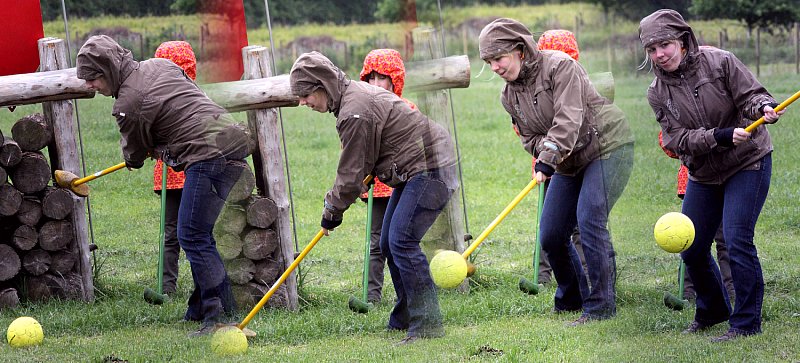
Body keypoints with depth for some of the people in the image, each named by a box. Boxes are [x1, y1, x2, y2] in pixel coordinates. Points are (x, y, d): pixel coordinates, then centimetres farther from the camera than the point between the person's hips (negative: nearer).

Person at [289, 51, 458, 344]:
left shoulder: (354, 113, -23)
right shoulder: (356, 92, 10)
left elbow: (351, 173, -16)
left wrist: (332, 212, -3)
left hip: (429, 171, -11)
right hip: (412, 172, 11)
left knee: (401, 241, -18)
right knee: (389, 244, 12)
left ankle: (427, 323, -15)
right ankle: (405, 318, 21)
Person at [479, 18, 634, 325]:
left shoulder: (559, 66, -19)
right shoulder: (510, 95, 4)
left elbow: (569, 119, -28)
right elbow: (529, 138, 6)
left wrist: (548, 158, -36)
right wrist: (545, 149, -16)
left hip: (607, 147, -8)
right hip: (569, 163, 8)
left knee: (589, 220, -22)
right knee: (551, 236, 3)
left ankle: (601, 305, -15)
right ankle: (571, 299, 23)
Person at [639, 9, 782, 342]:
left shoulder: (720, 62, -14)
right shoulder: (657, 93, -5)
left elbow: (751, 94, -15)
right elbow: (678, 139, -14)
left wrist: (764, 107, -38)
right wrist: (720, 136, -29)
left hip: (748, 163, -5)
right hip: (703, 174, 5)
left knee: (737, 241, -16)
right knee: (691, 249, 7)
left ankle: (746, 323, -4)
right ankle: (712, 312, 31)